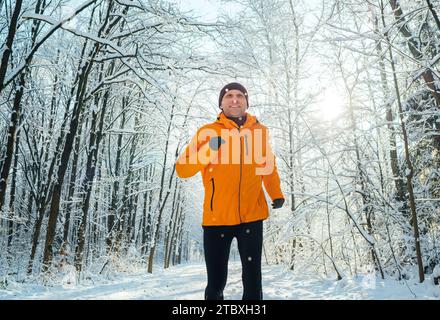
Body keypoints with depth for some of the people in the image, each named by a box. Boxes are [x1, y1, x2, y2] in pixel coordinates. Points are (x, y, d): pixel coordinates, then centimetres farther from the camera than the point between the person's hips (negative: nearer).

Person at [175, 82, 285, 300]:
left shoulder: (259, 130, 10)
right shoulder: (208, 132, 2)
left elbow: (268, 165, 21)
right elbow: (182, 169, -4)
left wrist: (277, 194, 9)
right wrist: (209, 150, -19)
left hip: (251, 216, 2)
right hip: (217, 217, -1)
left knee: (253, 279, 4)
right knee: (216, 282, 6)